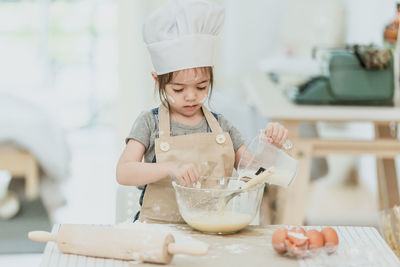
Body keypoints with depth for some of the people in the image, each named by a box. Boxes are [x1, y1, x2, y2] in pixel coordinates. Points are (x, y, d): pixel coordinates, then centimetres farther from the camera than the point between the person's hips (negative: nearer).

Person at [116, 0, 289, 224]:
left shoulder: (221, 126, 10)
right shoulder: (151, 123, 0)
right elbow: (123, 172, -10)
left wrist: (272, 145, -5)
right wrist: (170, 169, -25)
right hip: (159, 229, -3)